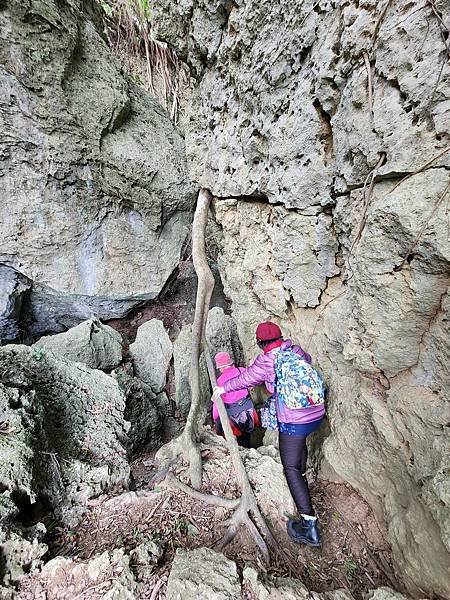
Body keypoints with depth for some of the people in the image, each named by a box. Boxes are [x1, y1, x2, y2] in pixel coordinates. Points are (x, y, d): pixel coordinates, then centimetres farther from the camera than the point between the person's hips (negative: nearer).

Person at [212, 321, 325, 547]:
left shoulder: (265, 361, -14)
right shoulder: (297, 351, 3)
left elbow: (246, 379, -2)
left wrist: (223, 388, 15)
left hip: (294, 421, -8)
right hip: (317, 413, 8)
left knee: (291, 468, 2)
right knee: (300, 441, 35)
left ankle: (309, 524, 0)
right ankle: (302, 474, 56)